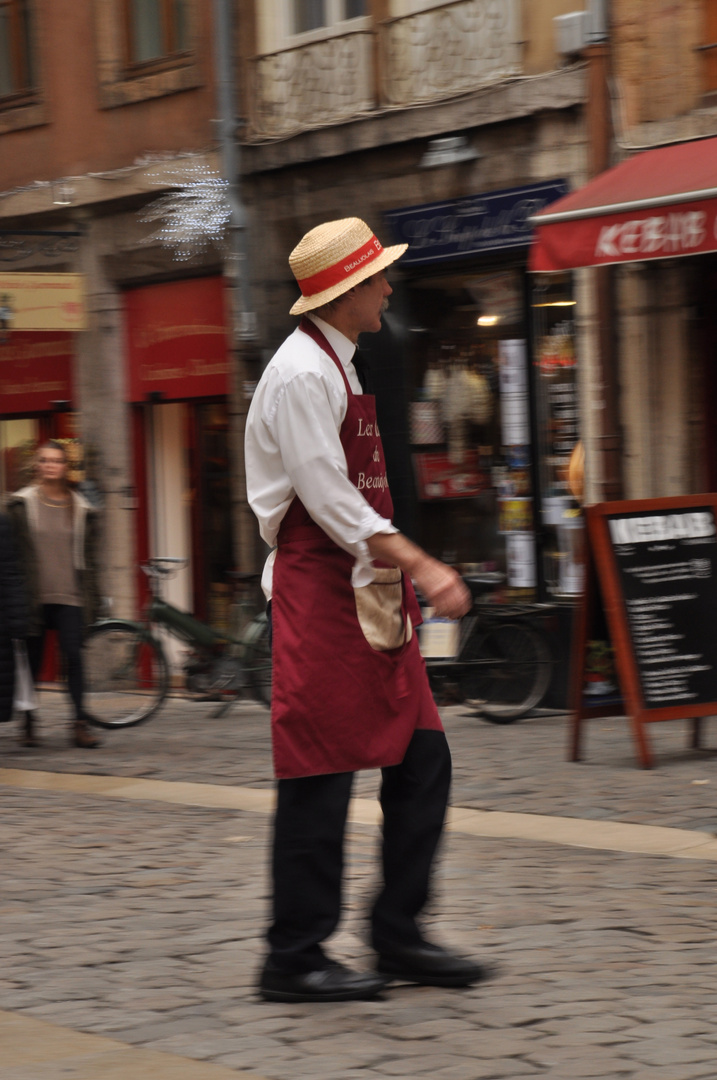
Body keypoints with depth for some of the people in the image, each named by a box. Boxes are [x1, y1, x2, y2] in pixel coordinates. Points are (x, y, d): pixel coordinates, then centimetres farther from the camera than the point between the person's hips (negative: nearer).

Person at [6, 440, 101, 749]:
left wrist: (92, 600, 6)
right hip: (33, 596, -1)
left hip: (69, 597, 1)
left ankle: (80, 723, -7)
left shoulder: (81, 508, 8)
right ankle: (28, 723, 16)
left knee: (74, 656, -10)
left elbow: (88, 557, 10)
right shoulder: (21, 504, 3)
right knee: (31, 660, 4)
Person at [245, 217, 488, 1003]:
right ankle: (294, 960, 3)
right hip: (318, 594, -10)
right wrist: (421, 568, -21)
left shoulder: (336, 367, 18)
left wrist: (403, 573, 16)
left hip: (368, 594, 10)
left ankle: (398, 937, 16)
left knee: (421, 762, 8)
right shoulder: (301, 373, -15)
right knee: (319, 781, -5)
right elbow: (330, 501, -20)